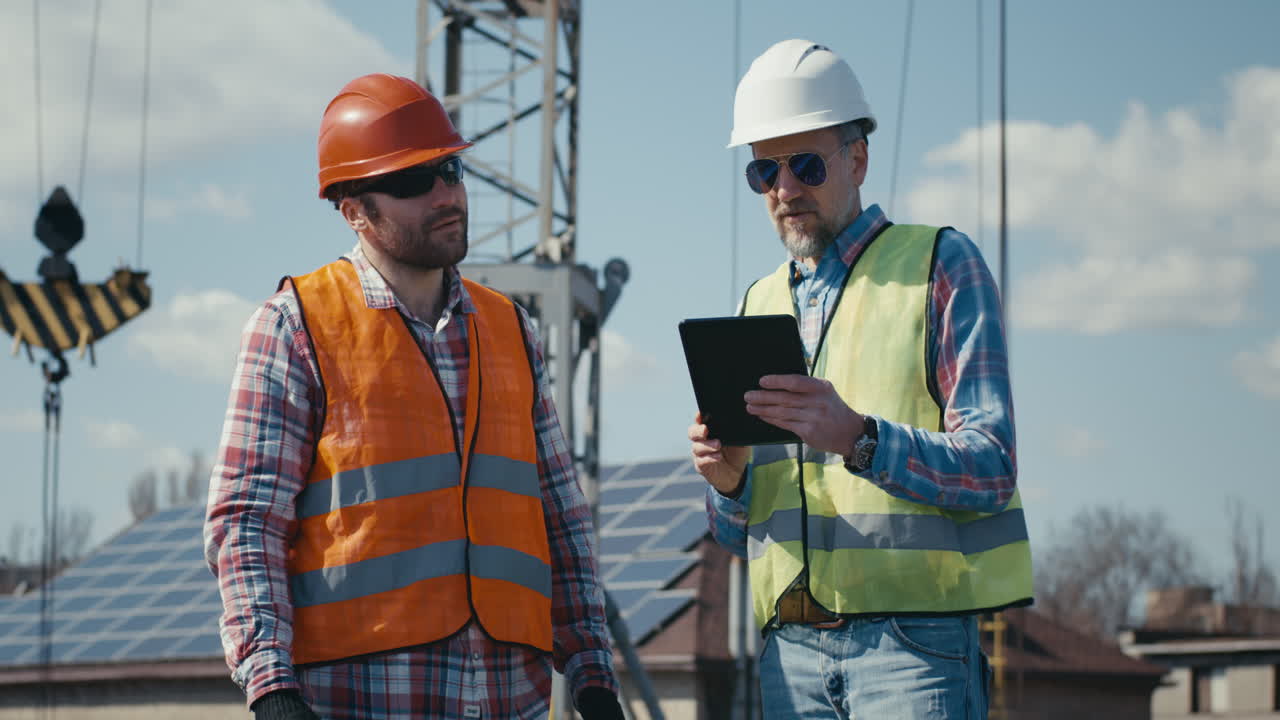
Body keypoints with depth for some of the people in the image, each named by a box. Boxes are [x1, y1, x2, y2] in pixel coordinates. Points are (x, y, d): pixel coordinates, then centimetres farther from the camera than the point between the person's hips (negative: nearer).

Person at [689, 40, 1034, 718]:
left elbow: (990, 470, -8)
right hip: (791, 648, 5)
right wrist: (728, 480, -4)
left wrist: (859, 439, -23)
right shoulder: (760, 305, 19)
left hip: (912, 637, -5)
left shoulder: (940, 264, 4)